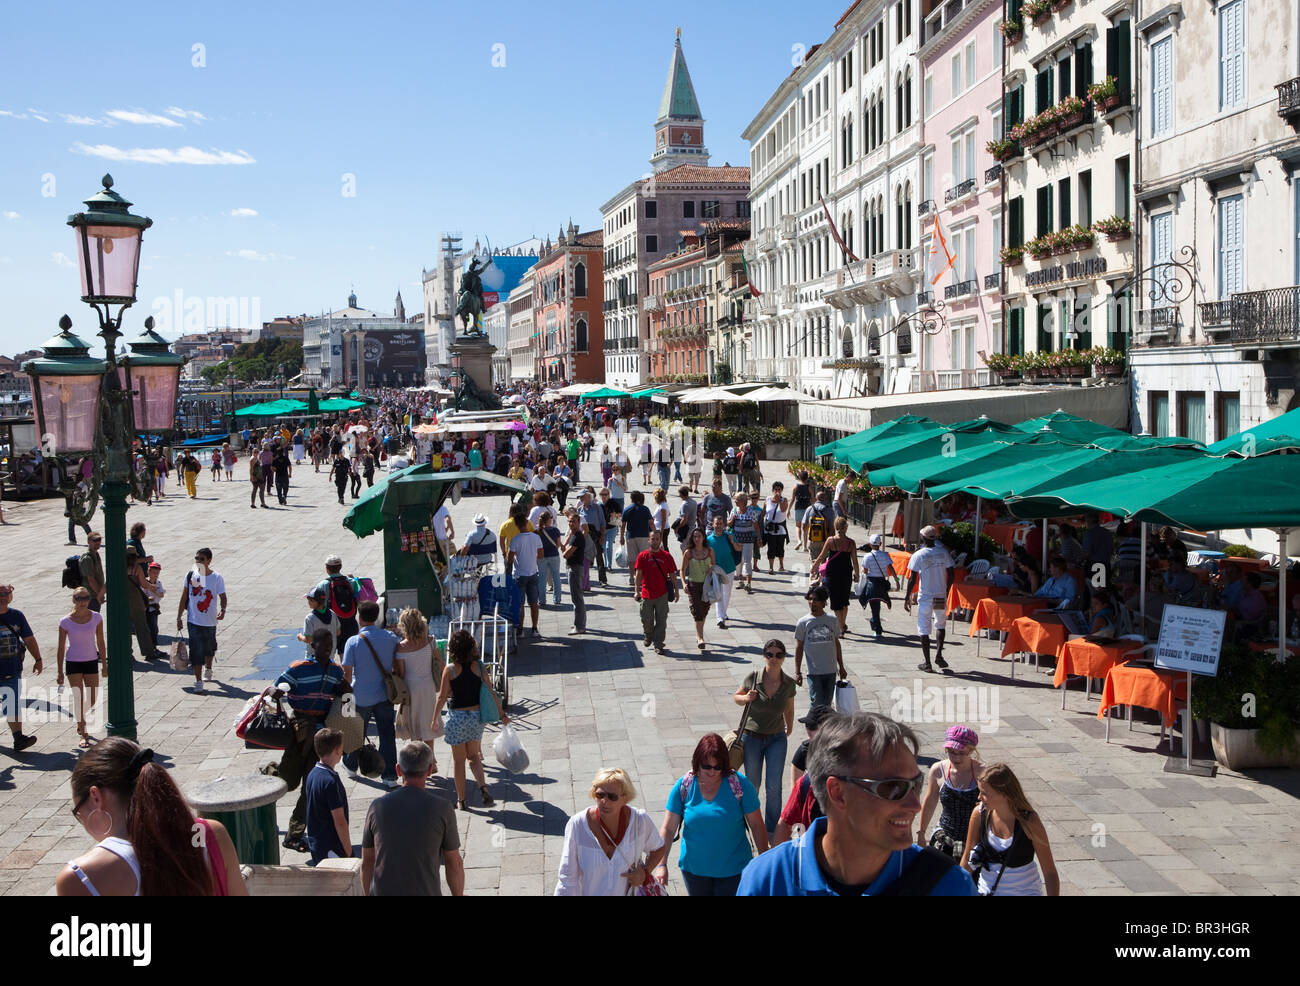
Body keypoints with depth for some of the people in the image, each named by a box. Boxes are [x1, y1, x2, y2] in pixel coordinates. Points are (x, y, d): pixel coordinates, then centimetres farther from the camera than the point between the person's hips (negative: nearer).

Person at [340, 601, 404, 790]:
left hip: (361, 696, -2)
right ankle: (390, 776, 6)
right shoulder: (391, 638, -4)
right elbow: (400, 666, 0)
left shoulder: (353, 642, -14)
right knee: (387, 735, 6)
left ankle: (350, 765, 40)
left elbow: (347, 673, -12)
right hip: (384, 695, 2)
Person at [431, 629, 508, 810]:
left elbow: (442, 697, -8)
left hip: (457, 717, -3)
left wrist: (434, 719, 4)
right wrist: (502, 714, 8)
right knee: (473, 756, 19)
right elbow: (491, 692, -1)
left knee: (459, 761, 12)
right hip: (476, 716, 3)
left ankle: (461, 800, 17)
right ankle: (484, 788, -4)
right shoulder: (478, 666, -4)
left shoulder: (450, 669, -11)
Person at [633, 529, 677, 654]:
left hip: (662, 595, 0)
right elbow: (638, 575, -1)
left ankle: (658, 645, 7)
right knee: (646, 621, 9)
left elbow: (672, 575, 9)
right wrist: (637, 590, -11)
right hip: (647, 595, 0)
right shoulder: (643, 556, 0)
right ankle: (648, 636, 38)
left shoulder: (666, 556, 3)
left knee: (661, 622, -1)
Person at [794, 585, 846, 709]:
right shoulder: (803, 622, -3)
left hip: (831, 671, 3)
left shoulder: (833, 620, 4)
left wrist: (841, 667, 16)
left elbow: (836, 643, 13)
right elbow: (799, 648, 1)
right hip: (813, 671, -3)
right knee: (817, 704, -7)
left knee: (827, 704, 7)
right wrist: (797, 672, -2)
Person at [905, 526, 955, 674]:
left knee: (924, 630, 4)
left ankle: (927, 663, 6)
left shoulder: (918, 555, -9)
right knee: (940, 624, 22)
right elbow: (951, 576, 2)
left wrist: (907, 598, 0)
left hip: (925, 597, -3)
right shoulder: (944, 553, 0)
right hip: (941, 597, 3)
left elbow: (912, 579, -9)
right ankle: (938, 654, 10)